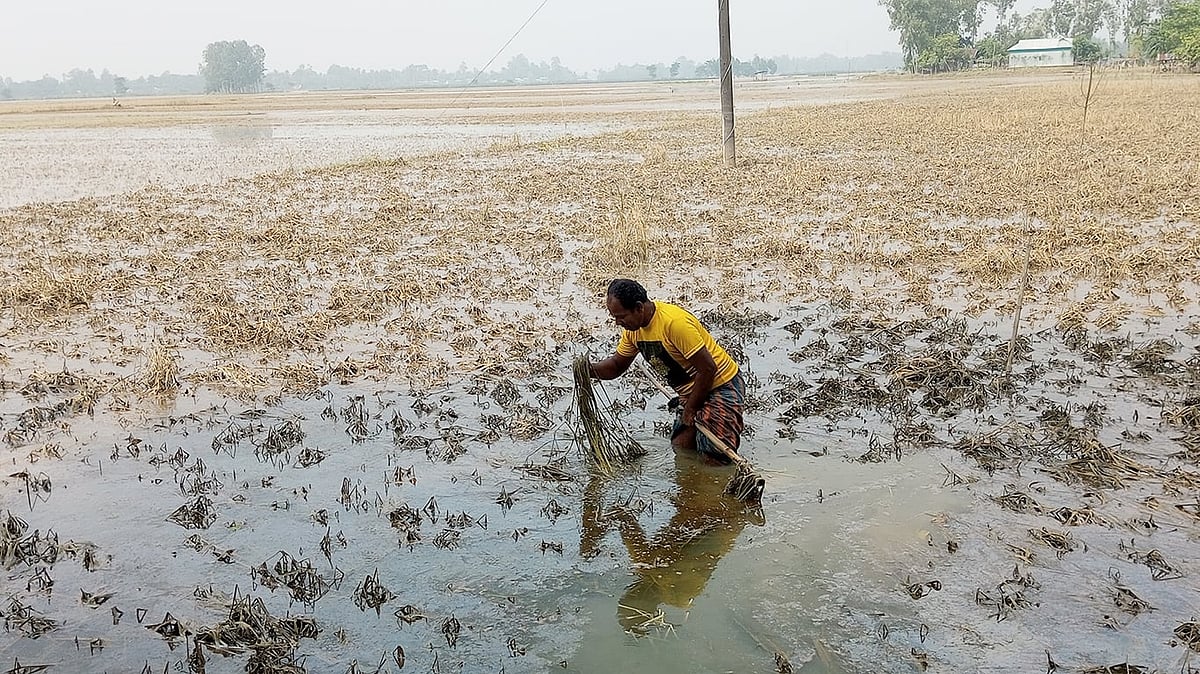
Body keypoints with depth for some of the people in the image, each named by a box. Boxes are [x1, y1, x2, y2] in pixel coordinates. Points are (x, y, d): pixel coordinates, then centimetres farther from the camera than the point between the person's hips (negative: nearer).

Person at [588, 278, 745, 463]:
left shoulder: (674, 322, -30)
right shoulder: (633, 327, -3)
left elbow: (708, 368, -27)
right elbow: (617, 365, 9)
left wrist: (690, 410, -16)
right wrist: (590, 369, -13)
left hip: (722, 384, -8)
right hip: (692, 392, 8)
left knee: (715, 454, -15)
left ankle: (732, 424, 12)